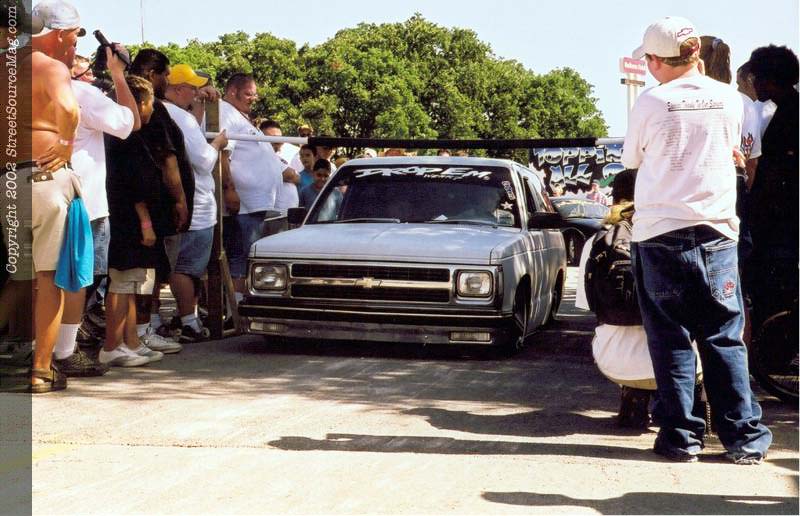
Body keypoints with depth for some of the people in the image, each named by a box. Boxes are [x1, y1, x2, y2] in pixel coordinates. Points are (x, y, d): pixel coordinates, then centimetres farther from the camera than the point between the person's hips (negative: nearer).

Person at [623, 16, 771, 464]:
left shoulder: (651, 103, -4)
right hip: (716, 230, 2)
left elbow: (631, 159, 11)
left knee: (671, 338, 6)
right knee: (725, 338, 8)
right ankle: (745, 436, 8)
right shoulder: (728, 99, 2)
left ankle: (681, 436, 7)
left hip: (659, 232, -2)